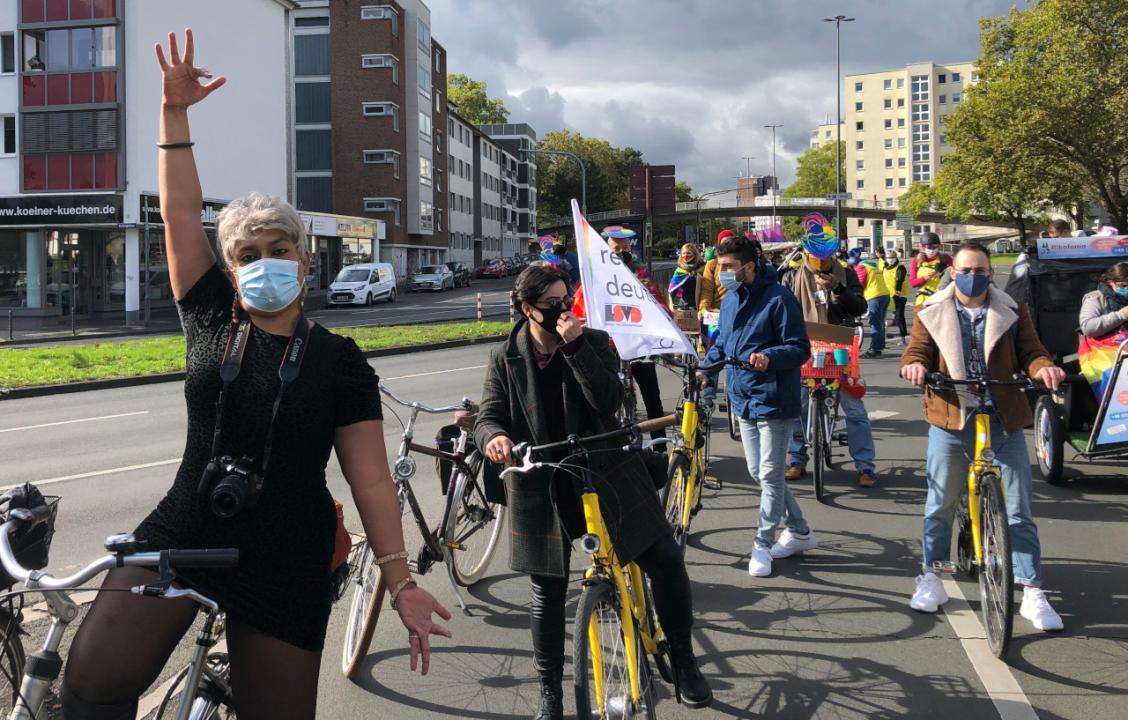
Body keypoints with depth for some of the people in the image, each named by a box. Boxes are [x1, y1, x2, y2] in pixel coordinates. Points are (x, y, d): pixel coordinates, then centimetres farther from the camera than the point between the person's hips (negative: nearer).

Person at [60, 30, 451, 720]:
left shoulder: (340, 361, -1)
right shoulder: (212, 318, 5)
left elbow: (371, 481, -3)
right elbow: (181, 212, 0)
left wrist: (402, 584, -7)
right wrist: (175, 112, -8)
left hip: (285, 570, -1)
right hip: (181, 539, 1)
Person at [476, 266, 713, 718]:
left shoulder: (594, 342, -2)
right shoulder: (505, 359, 0)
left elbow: (609, 401, -15)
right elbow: (490, 415, -1)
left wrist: (576, 346, -24)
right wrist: (494, 437, -25)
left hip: (605, 473, 0)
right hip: (542, 486, 0)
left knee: (665, 559, -9)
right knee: (548, 590, 8)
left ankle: (683, 662, 13)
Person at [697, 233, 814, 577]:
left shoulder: (778, 299, -15)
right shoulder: (729, 300, 9)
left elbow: (800, 348, -17)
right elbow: (721, 343, 21)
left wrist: (769, 356, -34)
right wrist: (706, 370, 4)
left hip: (773, 401, -8)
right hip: (743, 400, 9)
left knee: (770, 475, -2)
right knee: (758, 472, 14)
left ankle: (763, 544, 10)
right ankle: (799, 531, 29)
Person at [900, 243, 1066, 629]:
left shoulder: (1012, 311, 8)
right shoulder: (932, 313, 7)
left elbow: (1030, 352, 4)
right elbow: (916, 351, 0)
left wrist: (1043, 367, -19)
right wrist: (914, 366, -24)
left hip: (1004, 422, 0)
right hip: (950, 420, 0)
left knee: (1018, 510, -1)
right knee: (940, 504, 8)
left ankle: (1032, 592, 6)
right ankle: (931, 578, 25)